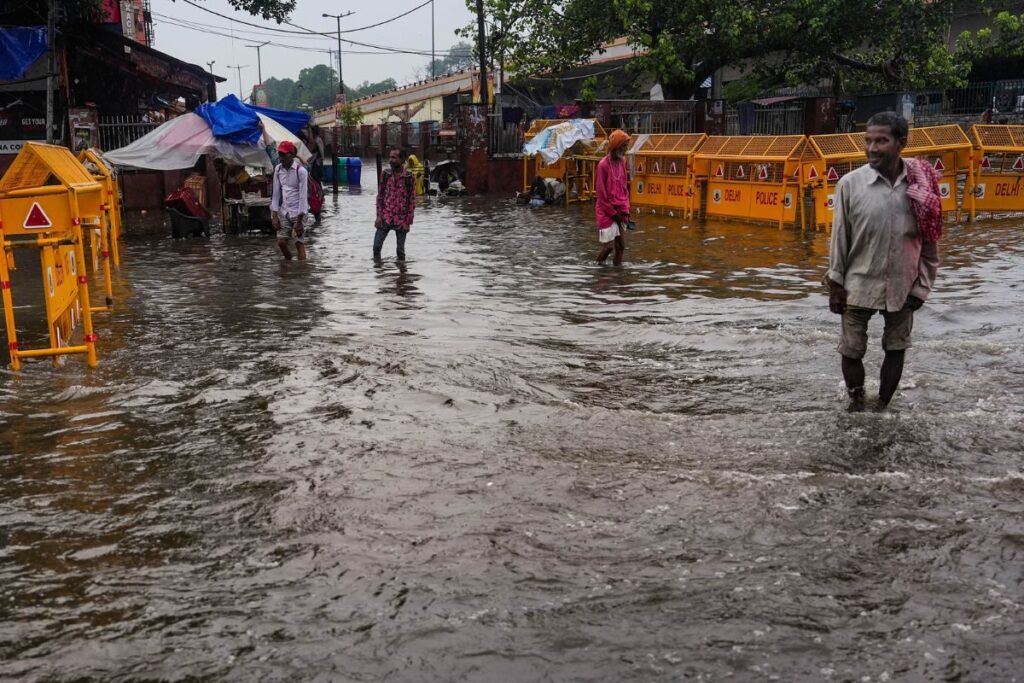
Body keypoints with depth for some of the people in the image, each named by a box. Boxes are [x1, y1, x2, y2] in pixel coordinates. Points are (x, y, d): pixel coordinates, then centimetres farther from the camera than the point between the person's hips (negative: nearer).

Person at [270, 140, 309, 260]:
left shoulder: (301, 171, -13)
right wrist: (274, 215, 1)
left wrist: (299, 220, -17)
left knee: (299, 243, -5)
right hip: (284, 211, 5)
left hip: (298, 212, -5)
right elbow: (276, 193, 7)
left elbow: (303, 196, -14)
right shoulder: (278, 169, 4)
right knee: (281, 242, 2)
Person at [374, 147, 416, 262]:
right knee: (376, 246, -3)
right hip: (385, 217, 2)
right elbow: (380, 196, 7)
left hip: (401, 219, -2)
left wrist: (408, 222, -8)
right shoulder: (385, 174, 3)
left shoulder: (409, 178, -6)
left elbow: (412, 201, -4)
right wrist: (379, 216, -1)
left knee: (400, 250, 5)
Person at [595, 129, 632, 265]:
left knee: (621, 245, 4)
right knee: (609, 246, -6)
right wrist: (613, 213, -12)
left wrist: (625, 210, 4)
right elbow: (601, 194, -13)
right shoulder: (603, 165, -15)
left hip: (620, 211, 6)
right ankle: (600, 262, 18)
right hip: (607, 211, -6)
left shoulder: (622, 162, 6)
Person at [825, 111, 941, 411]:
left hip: (902, 285, 2)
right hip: (859, 284, -1)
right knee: (851, 350, 7)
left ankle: (882, 408, 32)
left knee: (896, 349, 14)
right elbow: (839, 237, -5)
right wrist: (836, 285, -3)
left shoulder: (921, 184, -8)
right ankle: (856, 406, 28)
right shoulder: (850, 183, -12)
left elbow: (929, 239, 0)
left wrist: (922, 286, -1)